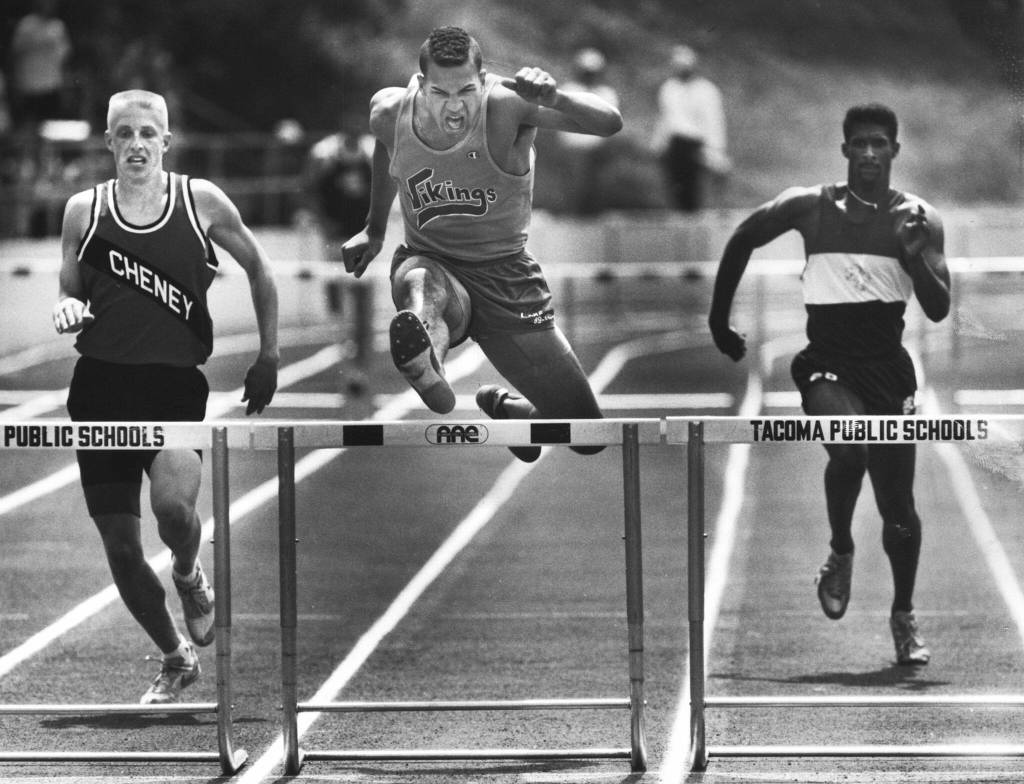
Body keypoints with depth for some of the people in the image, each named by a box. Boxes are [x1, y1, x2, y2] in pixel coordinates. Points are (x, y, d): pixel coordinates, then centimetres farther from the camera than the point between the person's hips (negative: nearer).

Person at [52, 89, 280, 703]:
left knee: (174, 505, -29)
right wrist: (69, 309, -11)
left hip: (176, 383, -2)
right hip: (102, 383, 2)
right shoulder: (84, 210, 4)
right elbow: (69, 296, 13)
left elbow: (258, 267, 13)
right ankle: (176, 658, 26)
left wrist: (269, 357, 9)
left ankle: (190, 574, 8)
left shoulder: (201, 201, 1)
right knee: (121, 548, 2)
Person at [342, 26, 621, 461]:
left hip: (506, 276, 0)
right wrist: (374, 230, 28)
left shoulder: (508, 106, -22)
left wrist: (553, 98, -50)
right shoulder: (389, 111, -10)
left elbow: (610, 123, -31)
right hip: (431, 263, 0)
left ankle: (502, 406, 32)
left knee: (587, 433, 2)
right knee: (419, 286, -41)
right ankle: (427, 369, -71)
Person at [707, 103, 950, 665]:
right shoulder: (808, 207, 0)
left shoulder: (919, 219, 2)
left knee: (898, 508, 3)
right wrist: (719, 321, 17)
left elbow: (939, 309, -4)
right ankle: (840, 553, -4)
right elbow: (741, 242, 15)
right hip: (827, 363, -2)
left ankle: (904, 615, 27)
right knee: (848, 448, -32)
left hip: (888, 366, 2)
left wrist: (915, 255, -21)